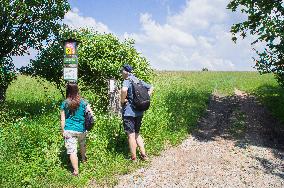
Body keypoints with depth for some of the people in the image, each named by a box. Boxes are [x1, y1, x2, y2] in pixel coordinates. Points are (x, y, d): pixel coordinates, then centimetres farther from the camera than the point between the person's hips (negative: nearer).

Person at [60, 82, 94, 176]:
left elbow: (62, 120, -4)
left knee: (72, 150, 1)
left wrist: (63, 131, 4)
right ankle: (84, 159, 51)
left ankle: (76, 171, 2)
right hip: (81, 129, 3)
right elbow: (91, 114, -6)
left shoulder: (64, 103, -5)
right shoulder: (83, 102, -4)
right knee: (82, 144, 29)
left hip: (69, 130, -2)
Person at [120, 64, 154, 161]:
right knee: (137, 133, 21)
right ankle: (143, 154, 22)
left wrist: (122, 101, -20)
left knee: (131, 135, 4)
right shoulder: (139, 81, 9)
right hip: (139, 112, 7)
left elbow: (124, 90, -37)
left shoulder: (127, 81, -14)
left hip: (129, 112, -7)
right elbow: (151, 88, 19)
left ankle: (133, 158, 14)